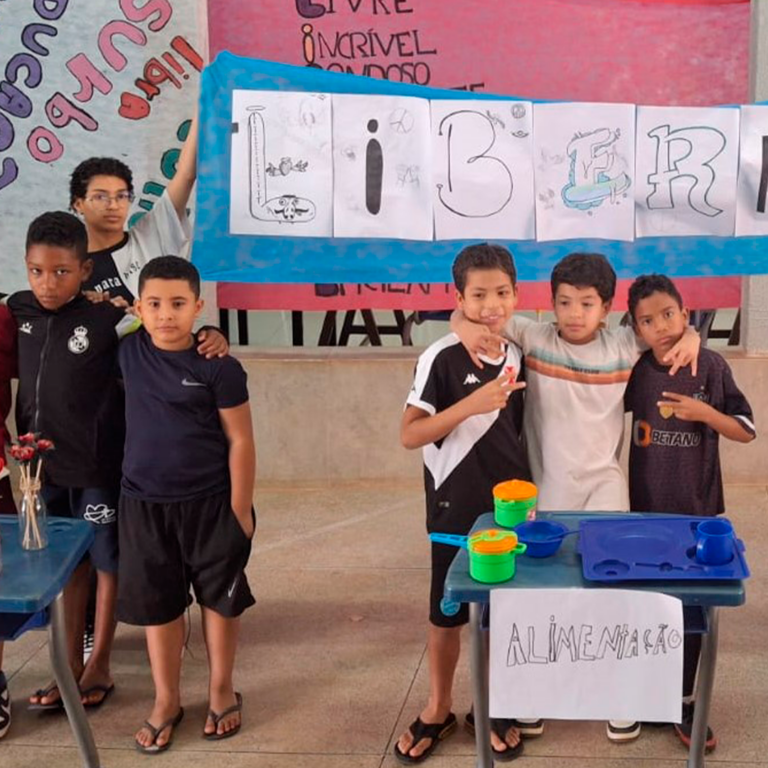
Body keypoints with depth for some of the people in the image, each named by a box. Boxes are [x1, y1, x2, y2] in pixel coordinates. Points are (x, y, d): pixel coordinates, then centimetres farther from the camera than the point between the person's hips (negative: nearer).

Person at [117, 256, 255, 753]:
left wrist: (240, 509, -10)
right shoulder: (129, 352, -3)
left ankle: (222, 691, 31)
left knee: (220, 598, 13)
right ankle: (167, 700, 29)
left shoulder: (219, 368, -14)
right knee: (157, 602, 13)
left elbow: (240, 441, -10)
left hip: (210, 502, -3)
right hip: (144, 503, 3)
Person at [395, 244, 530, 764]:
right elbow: (410, 435, -20)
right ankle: (439, 710, 30)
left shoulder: (516, 357, 2)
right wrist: (471, 404, -30)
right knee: (447, 613, 11)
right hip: (456, 507, -4)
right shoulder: (442, 358, -15)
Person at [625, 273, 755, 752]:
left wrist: (704, 412, -20)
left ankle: (685, 704, 23)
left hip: (698, 511, -1)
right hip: (646, 510, 1)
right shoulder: (634, 369, -6)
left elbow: (746, 431, -5)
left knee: (692, 610, 9)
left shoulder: (711, 366, -9)